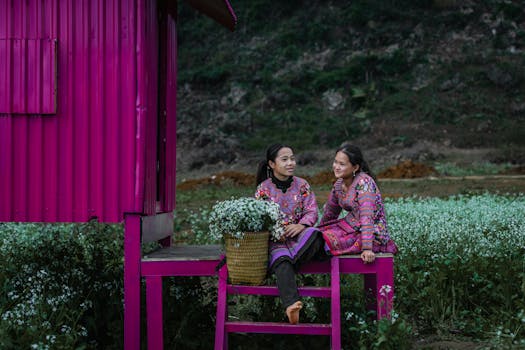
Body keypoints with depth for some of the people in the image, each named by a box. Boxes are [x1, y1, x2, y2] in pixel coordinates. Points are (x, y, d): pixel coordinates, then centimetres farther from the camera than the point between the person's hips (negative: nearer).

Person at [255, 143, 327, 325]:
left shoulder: (301, 185, 8)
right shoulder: (263, 188, 4)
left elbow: (312, 211, 2)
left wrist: (301, 225, -19)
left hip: (298, 234, 2)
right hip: (274, 239, -2)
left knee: (315, 235, -35)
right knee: (281, 259, -37)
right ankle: (291, 305, -52)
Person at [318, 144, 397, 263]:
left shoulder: (364, 182, -18)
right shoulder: (339, 184, 5)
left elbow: (367, 216, -27)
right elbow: (330, 212, 18)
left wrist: (367, 248, -33)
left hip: (372, 234, -8)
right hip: (351, 228, 8)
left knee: (329, 239, -25)